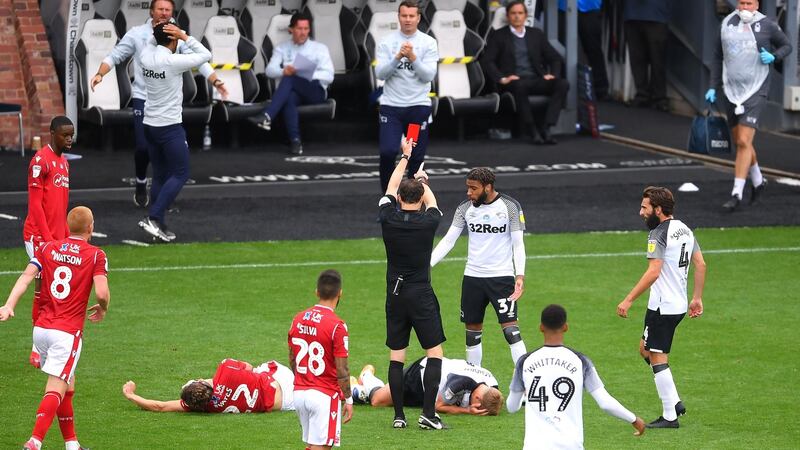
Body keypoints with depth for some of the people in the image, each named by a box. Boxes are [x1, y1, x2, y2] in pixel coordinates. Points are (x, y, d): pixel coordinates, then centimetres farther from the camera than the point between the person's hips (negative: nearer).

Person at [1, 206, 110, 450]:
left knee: (67, 386, 20)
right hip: (68, 333, -5)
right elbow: (102, 293, -14)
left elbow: (26, 276, -5)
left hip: (41, 328, 5)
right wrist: (102, 309, 9)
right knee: (55, 391, -10)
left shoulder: (47, 248, 10)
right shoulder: (96, 255, -2)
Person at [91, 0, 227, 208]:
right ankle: (141, 185, 18)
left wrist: (215, 81, -19)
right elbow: (115, 56, 1)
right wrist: (100, 74, -16)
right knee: (143, 146, -7)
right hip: (143, 99, -1)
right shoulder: (137, 34, -3)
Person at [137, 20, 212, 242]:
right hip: (170, 127, -7)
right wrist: (184, 36, -6)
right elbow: (205, 55, -9)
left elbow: (152, 45, 28)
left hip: (150, 125, 7)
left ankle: (157, 225, 10)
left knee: (160, 175, 13)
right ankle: (153, 218, -11)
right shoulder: (173, 61, -18)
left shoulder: (146, 56, 1)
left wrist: (157, 31, 10)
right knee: (180, 174, 0)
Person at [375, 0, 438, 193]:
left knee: (416, 157, 2)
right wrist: (397, 57, -20)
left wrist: (413, 58, -20)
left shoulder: (428, 43, 1)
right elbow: (380, 73, -6)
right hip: (391, 105, 0)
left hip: (418, 106, 0)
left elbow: (429, 75, -7)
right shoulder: (386, 42, 2)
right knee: (387, 152, -12)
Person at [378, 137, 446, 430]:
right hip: (421, 296, -3)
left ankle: (398, 415, 6)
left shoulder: (388, 219, -3)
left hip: (395, 295, 3)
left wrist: (405, 157, 31)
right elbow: (431, 202, 17)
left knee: (396, 356, 7)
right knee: (435, 352, 2)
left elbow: (391, 188, 16)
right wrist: (423, 182, 38)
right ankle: (428, 414, -8)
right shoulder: (428, 222, -8)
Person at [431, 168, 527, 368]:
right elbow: (448, 240, 2)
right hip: (472, 276, 4)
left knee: (509, 326, -12)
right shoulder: (465, 208, 2)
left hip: (502, 276, -4)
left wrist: (520, 276, -17)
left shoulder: (510, 206, -6)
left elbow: (518, 244, -6)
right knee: (472, 329, 8)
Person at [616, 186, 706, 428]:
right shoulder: (685, 230, 10)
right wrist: (697, 298, 19)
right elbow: (700, 265, 12)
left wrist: (628, 300, -22)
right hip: (679, 305, 9)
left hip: (661, 306, -9)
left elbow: (653, 272, -24)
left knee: (658, 358, 0)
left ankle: (670, 417, 3)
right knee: (645, 349, 21)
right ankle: (675, 402, 16)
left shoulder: (658, 234, -16)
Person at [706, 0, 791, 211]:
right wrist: (713, 87, 12)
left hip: (755, 91, -5)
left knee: (744, 142, -13)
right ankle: (758, 181, 37)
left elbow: (786, 45, 9)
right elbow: (719, 57, 15)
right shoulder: (727, 23, 5)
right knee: (740, 142, 15)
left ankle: (737, 193, -11)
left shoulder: (767, 25, -6)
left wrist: (773, 57, -12)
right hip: (731, 91, 5)